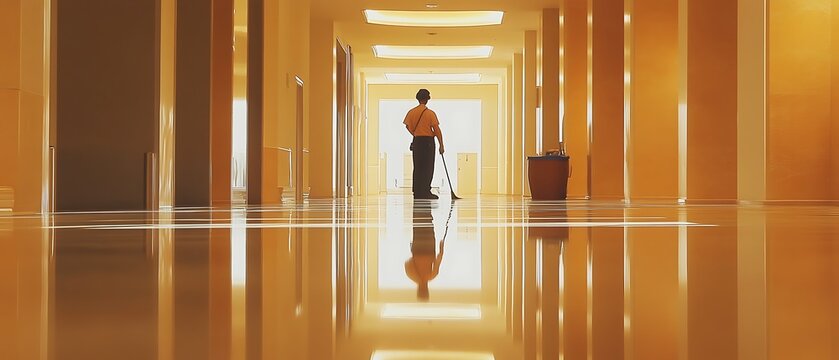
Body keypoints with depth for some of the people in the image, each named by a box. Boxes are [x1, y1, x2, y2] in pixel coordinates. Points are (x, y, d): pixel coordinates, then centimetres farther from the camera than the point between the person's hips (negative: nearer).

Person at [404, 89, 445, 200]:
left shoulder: (411, 112, 3)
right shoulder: (430, 113, -9)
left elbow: (408, 126, 3)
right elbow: (437, 130, -9)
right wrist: (441, 145, -5)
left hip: (416, 141, 4)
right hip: (428, 141, -4)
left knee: (417, 167, 8)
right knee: (428, 168, 1)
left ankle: (417, 192, 8)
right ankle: (425, 192, -3)